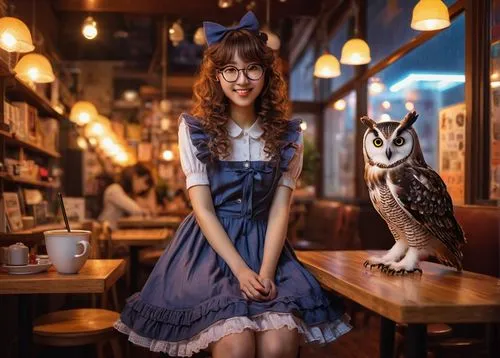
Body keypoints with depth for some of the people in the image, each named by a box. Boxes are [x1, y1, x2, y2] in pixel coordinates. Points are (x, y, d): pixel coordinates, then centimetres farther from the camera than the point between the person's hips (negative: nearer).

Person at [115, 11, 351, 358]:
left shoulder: (287, 134, 4)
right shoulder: (195, 129, -2)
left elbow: (280, 209, -1)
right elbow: (203, 209, -7)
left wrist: (266, 270, -15)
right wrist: (241, 270, -17)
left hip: (265, 246, 2)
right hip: (210, 247, -2)